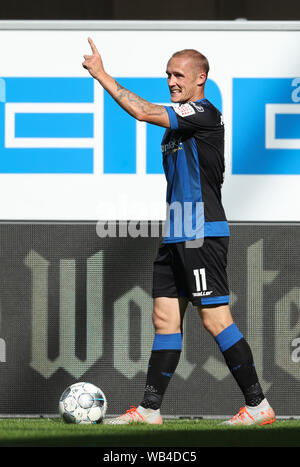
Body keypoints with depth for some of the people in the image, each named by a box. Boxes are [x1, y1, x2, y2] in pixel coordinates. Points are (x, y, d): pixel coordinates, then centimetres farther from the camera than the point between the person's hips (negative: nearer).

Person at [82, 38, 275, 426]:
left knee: (215, 319, -10)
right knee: (164, 318, 7)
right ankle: (149, 410, 9)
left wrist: (101, 75, -15)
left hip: (202, 234, -10)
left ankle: (258, 406, -6)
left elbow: (143, 112, -20)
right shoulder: (176, 124, 19)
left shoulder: (204, 113, -11)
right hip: (176, 235, 10)